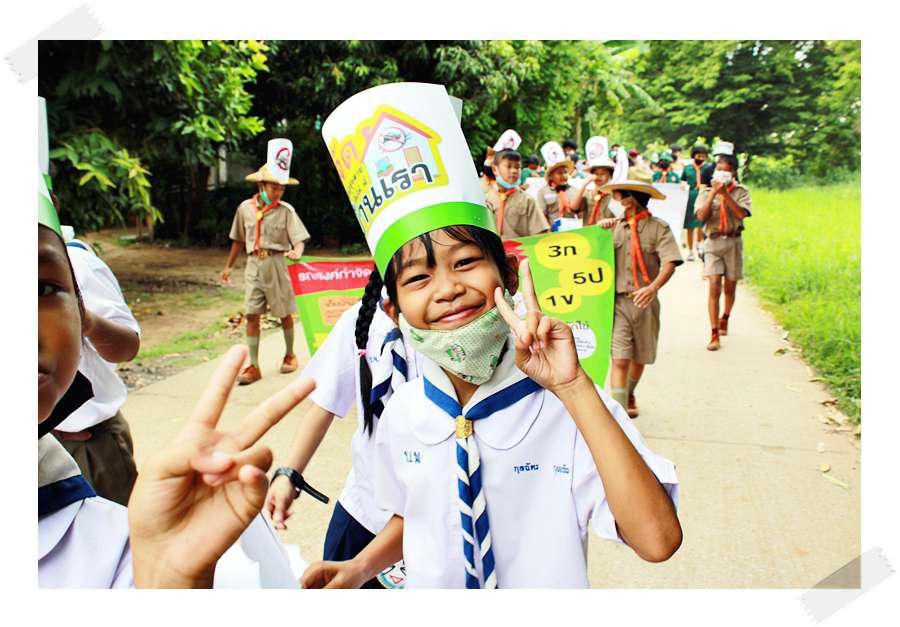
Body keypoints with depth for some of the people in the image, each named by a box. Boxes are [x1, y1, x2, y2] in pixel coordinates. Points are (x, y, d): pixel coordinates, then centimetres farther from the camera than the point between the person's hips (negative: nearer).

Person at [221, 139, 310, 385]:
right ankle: (253, 366, 5)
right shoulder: (245, 207, 4)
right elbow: (238, 240, 14)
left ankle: (289, 355, 32)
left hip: (276, 264, -2)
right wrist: (228, 266, 19)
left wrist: (297, 252, -35)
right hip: (254, 265, 3)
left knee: (284, 314, 10)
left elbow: (298, 238, -12)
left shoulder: (286, 210, -5)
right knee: (252, 315, -1)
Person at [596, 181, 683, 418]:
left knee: (640, 358, 17)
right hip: (618, 301, 0)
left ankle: (629, 396, 43)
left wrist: (653, 287, -31)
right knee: (619, 359, -11)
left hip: (645, 301, 0)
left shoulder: (658, 228, -3)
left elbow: (670, 262, -14)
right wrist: (599, 229, -7)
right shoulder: (615, 226, 7)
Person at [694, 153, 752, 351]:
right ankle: (714, 335, -11)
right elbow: (701, 216, -11)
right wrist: (713, 193, -15)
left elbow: (742, 213, -15)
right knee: (714, 288, -11)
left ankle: (725, 318, 41)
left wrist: (725, 193, -17)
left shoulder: (741, 191, 3)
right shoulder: (706, 191, 4)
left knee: (730, 288, 12)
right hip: (713, 242, -1)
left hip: (733, 242, 1)